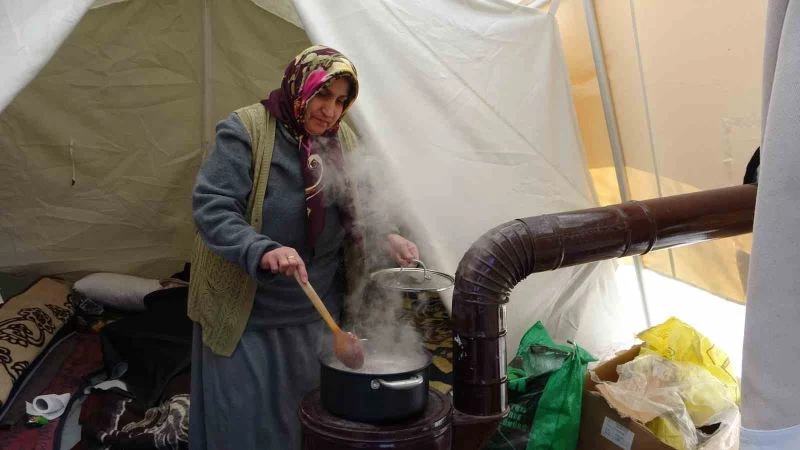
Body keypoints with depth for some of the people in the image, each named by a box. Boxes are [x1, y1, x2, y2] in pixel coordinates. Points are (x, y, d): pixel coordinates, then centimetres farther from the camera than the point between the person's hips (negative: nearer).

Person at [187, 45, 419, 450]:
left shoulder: (341, 140, 6)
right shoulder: (245, 130, -14)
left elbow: (355, 210, 14)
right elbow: (211, 207, -21)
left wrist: (383, 238, -7)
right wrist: (262, 251, -37)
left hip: (316, 314, 6)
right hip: (248, 314, -5)